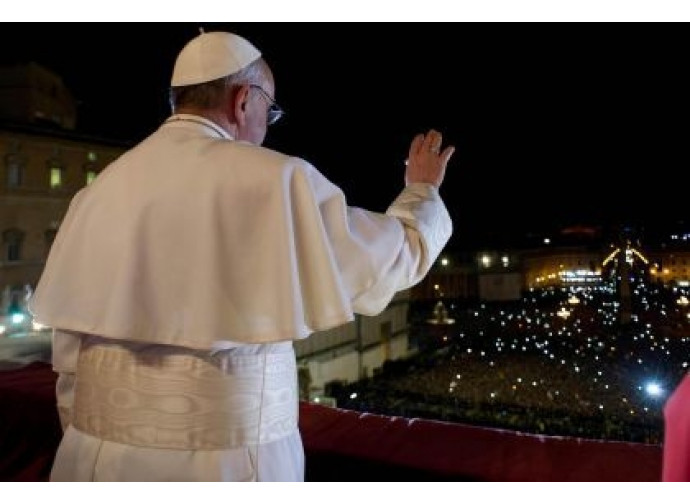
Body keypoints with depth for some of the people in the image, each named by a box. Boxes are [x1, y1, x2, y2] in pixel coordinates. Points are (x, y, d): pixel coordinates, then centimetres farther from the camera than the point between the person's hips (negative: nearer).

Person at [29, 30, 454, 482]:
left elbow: (70, 340, 6)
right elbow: (396, 256, -1)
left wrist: (85, 441, 19)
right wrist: (423, 190, 18)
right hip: (225, 455, -4)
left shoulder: (102, 188, 2)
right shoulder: (274, 180, -11)